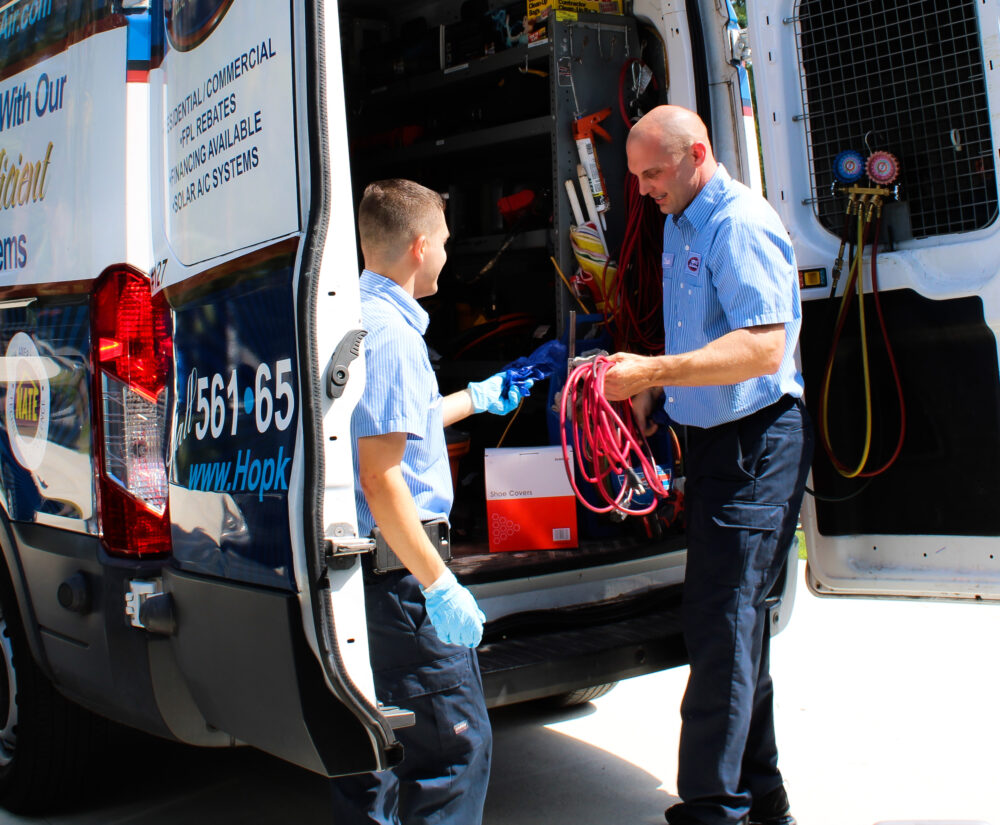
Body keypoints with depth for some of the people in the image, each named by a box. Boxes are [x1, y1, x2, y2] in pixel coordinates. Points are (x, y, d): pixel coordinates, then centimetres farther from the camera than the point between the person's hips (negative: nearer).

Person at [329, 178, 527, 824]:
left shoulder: (366, 317, 14)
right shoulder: (390, 333, -18)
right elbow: (381, 478, -23)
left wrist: (477, 399, 40)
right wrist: (441, 587, -21)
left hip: (365, 561, 11)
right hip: (399, 565, -11)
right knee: (457, 745, -1)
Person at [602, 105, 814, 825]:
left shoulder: (740, 224, -16)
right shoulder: (680, 224, 15)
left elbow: (763, 348, -27)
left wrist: (653, 371, -29)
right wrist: (653, 390, 11)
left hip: (758, 441, -10)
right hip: (713, 436, 10)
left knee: (721, 624, -9)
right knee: (732, 619, 15)